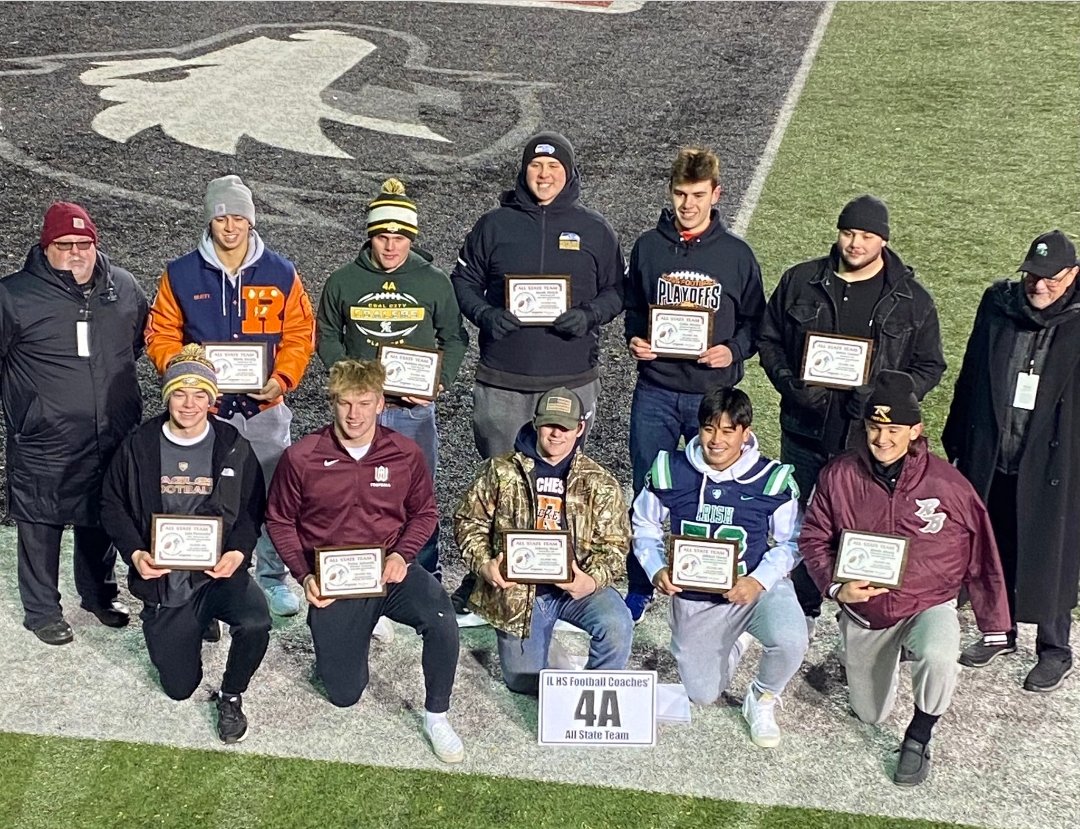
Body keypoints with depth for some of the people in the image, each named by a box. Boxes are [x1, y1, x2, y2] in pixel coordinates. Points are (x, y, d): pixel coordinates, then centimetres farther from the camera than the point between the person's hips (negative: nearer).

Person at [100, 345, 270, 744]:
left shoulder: (233, 447, -3)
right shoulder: (138, 446, -2)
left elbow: (251, 509, 1)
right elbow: (112, 506, 5)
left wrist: (238, 552, -17)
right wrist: (135, 553, -12)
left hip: (220, 571, -1)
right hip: (163, 579, 1)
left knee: (255, 623, -34)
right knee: (180, 687, 6)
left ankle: (231, 696, -3)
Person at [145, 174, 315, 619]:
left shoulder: (281, 274, 1)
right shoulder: (180, 275, 0)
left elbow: (300, 334, 4)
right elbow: (161, 337, 4)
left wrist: (282, 378, -10)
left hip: (265, 408, 1)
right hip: (205, 408, -1)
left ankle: (272, 578, 25)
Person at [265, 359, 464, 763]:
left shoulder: (406, 454, -6)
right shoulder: (301, 457, -10)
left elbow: (424, 512, 6)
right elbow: (280, 521, 2)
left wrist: (402, 554, -12)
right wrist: (304, 575, -10)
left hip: (391, 570, 0)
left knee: (442, 621, -32)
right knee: (344, 695, 5)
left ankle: (436, 716, -7)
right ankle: (340, 636, 40)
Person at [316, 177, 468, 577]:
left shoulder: (435, 282, 2)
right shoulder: (343, 281, 3)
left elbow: (454, 338, 9)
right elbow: (327, 335, 12)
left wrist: (439, 382, -6)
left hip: (415, 408, 0)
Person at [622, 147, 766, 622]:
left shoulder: (736, 254, 0)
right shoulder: (648, 247, 4)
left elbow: (755, 319, 6)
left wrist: (733, 350, -12)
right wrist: (634, 339, -5)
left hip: (714, 393, -1)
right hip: (655, 391, 1)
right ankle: (639, 589, 20)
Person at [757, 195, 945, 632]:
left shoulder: (912, 299, -2)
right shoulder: (800, 281, 0)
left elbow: (929, 365, 4)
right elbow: (768, 339, 9)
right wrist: (789, 384, -9)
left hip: (870, 437, -2)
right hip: (804, 431, 2)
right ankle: (803, 607, 32)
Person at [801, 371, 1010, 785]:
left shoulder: (948, 485, -17)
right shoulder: (839, 476, -14)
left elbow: (981, 554, -5)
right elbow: (813, 539, -3)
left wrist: (993, 624, 2)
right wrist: (836, 587, -20)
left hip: (929, 604, -2)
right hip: (863, 610, 2)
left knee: (938, 658, -36)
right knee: (870, 715, 15)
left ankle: (918, 739, -5)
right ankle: (862, 655, 48)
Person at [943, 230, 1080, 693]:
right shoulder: (998, 304, 0)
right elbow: (971, 375, 8)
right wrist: (956, 439, 10)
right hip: (991, 458, 4)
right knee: (993, 547, 16)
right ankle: (1000, 632, 36)